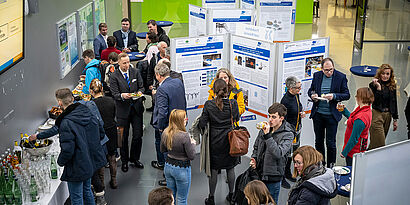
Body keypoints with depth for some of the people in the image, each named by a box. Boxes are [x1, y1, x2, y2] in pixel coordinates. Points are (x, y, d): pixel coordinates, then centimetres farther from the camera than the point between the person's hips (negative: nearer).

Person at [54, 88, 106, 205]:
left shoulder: (66, 123, -26)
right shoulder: (88, 113, -3)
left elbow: (67, 150, -27)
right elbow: (101, 134, 8)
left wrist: (60, 161, -7)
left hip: (77, 168, -8)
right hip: (91, 162, 8)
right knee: (87, 191, 26)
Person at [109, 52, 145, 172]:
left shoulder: (135, 72, 5)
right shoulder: (114, 76, -6)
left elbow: (141, 86, 9)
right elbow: (115, 94, -10)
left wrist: (140, 92, -14)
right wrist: (122, 95, -31)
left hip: (136, 108, 3)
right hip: (123, 110, -3)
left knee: (138, 135, 5)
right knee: (123, 137, 7)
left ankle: (135, 158, 26)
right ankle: (124, 161, 23)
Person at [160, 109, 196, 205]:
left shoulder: (165, 132, -7)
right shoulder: (184, 136, -26)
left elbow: (162, 150, 8)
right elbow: (191, 156, -18)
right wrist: (192, 144, -3)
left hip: (168, 166, 6)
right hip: (181, 169, -6)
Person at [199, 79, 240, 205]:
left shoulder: (209, 105, -16)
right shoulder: (233, 103, -12)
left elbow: (202, 124, -12)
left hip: (215, 142, -1)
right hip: (230, 140, 1)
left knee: (213, 170, 11)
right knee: (230, 169, 16)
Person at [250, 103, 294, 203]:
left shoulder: (288, 134, -14)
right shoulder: (265, 128, 3)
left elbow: (279, 153, -30)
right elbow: (256, 147, 18)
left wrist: (267, 135, -31)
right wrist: (254, 158, -1)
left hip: (273, 177, -5)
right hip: (259, 172, 5)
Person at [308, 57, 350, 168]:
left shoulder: (341, 77, -7)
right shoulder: (316, 75, 2)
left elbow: (347, 95, -4)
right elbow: (310, 90, 14)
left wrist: (334, 96, -21)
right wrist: (312, 95, -9)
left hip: (332, 115, -3)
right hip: (318, 114, 4)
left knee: (330, 143, 2)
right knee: (318, 141, 15)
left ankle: (330, 166, 17)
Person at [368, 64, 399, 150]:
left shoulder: (392, 86, 9)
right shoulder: (373, 85, -6)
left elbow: (394, 103, 14)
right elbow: (374, 100, -16)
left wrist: (395, 119, 14)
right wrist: (378, 87, -23)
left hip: (387, 116, 5)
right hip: (376, 115, -5)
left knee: (376, 143, 10)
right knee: (380, 143, -9)